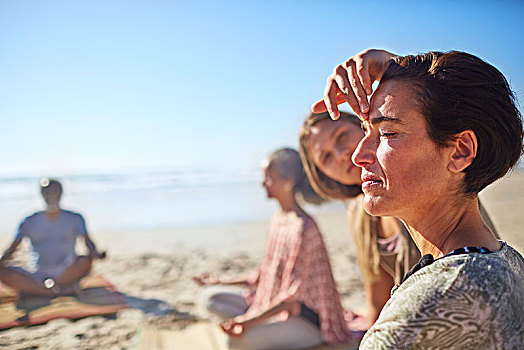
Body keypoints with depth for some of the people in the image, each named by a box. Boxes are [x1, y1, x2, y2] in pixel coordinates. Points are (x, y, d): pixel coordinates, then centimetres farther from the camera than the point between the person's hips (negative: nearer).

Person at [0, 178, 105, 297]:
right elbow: (14, 246, 7)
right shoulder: (30, 222, 9)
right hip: (40, 276, 2)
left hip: (67, 273, -2)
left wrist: (95, 253, -25)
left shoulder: (73, 219, 6)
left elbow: (87, 240, -3)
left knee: (86, 261, -34)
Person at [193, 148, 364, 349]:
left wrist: (250, 321, -31)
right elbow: (265, 274, 14)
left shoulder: (304, 227, -22)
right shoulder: (277, 219, 5)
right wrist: (221, 281, 17)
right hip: (274, 305, 9)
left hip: (308, 321, -9)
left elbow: (293, 295, -23)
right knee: (212, 297, 2)